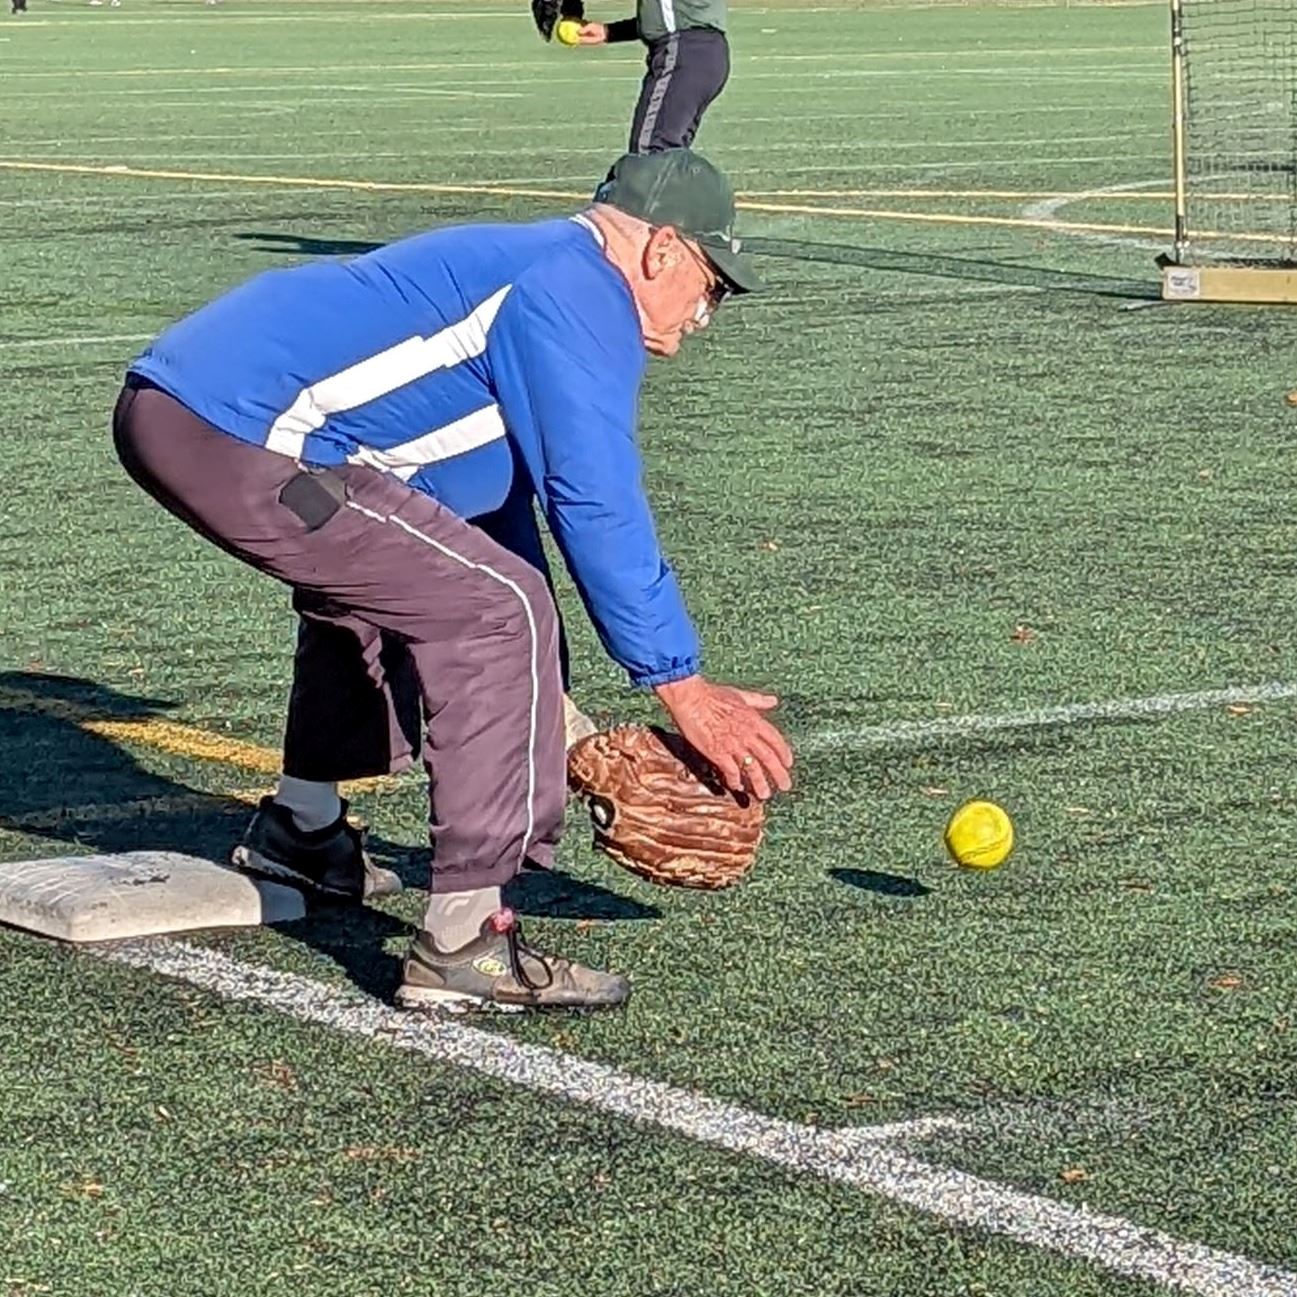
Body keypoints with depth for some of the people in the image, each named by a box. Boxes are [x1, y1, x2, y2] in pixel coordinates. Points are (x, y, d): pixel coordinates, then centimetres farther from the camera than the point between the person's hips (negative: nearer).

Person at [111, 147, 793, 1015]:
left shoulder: (514, 269, 26)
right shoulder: (580, 291, -4)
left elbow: (499, 514, 30)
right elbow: (598, 508, -12)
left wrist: (557, 722, 30)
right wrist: (683, 687, -9)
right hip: (240, 437, -11)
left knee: (378, 568, 34)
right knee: (497, 607, -10)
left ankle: (301, 827, 43)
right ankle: (461, 947, -11)